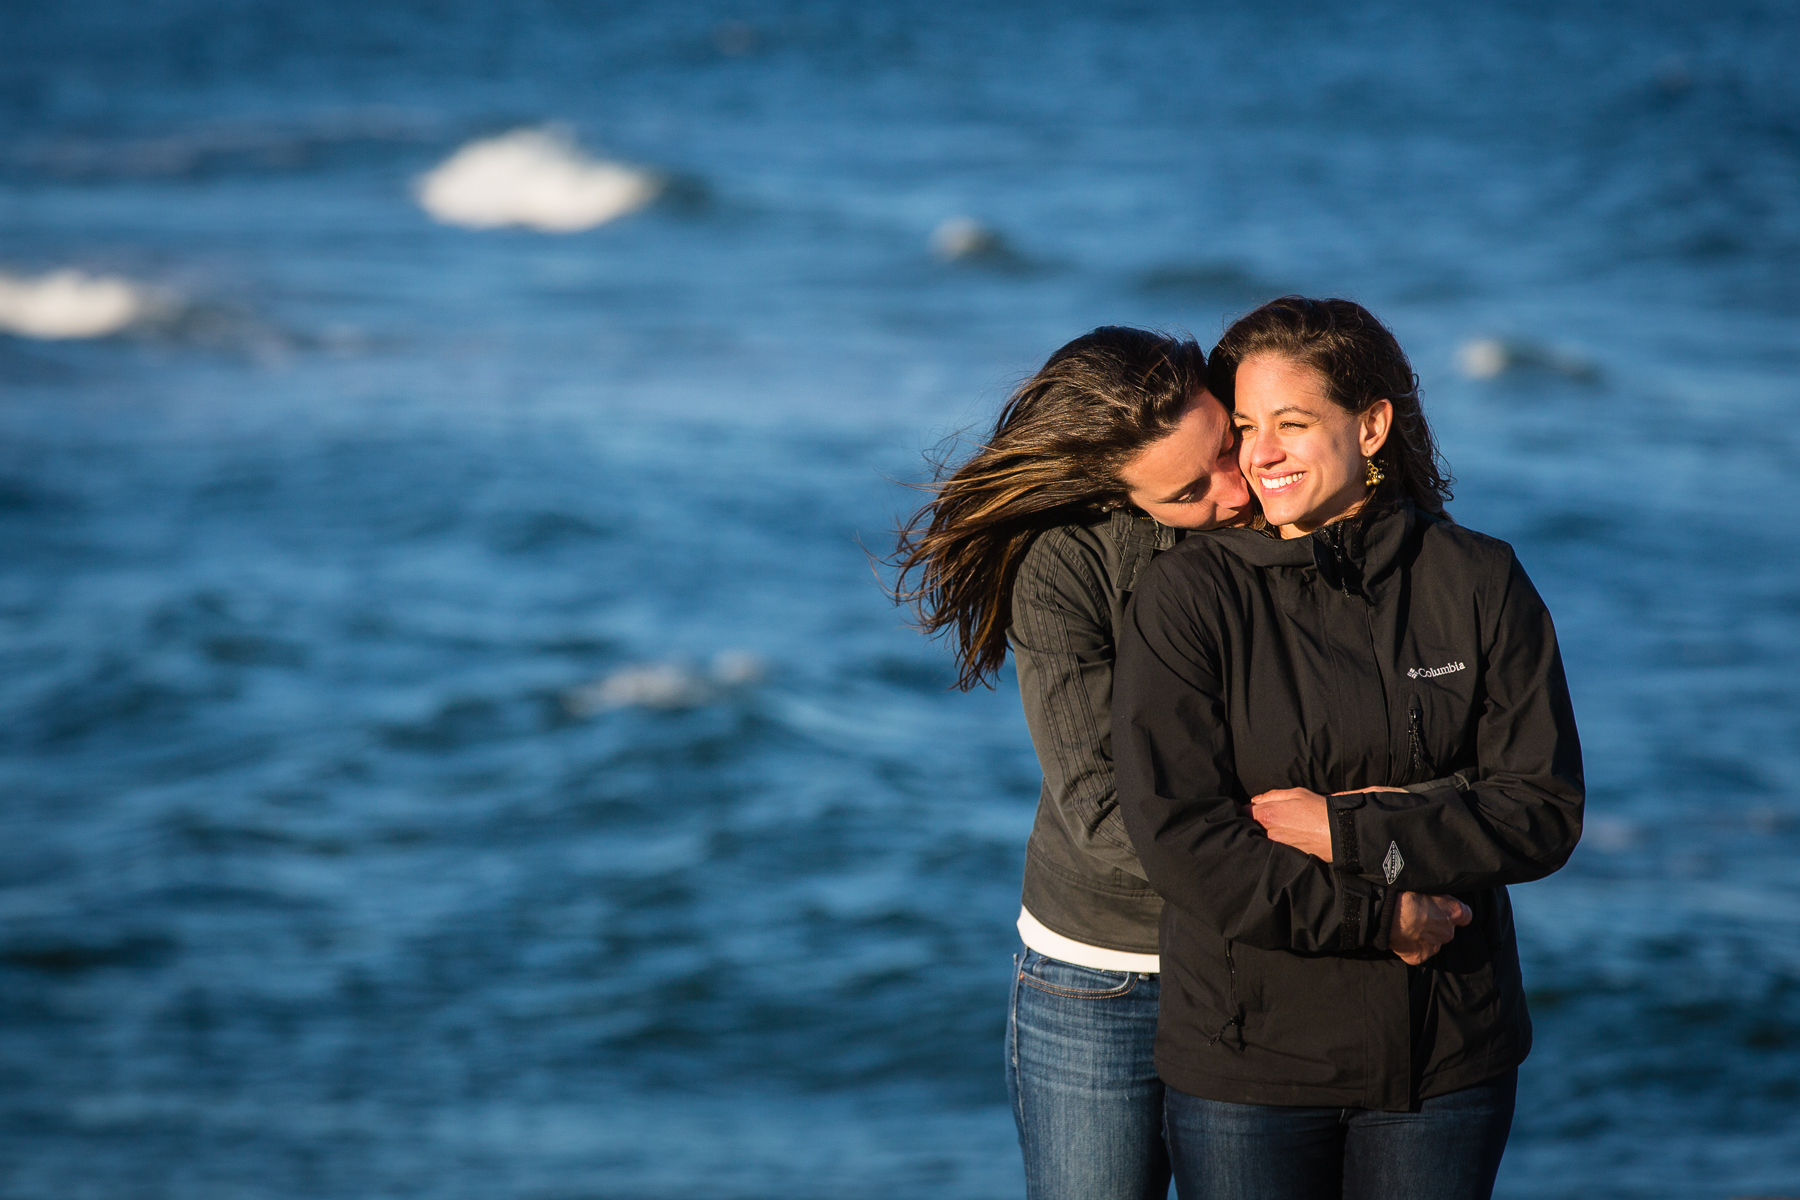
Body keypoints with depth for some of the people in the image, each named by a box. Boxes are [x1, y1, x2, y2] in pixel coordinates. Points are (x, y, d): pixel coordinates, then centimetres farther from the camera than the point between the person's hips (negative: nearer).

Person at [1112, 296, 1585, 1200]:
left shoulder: (1478, 583, 1)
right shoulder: (1185, 598, -5)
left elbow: (1544, 812, -3)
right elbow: (1176, 836, -12)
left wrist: (1346, 830, -13)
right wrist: (1378, 920, -15)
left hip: (1447, 1053, 2)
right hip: (1248, 1057, -1)